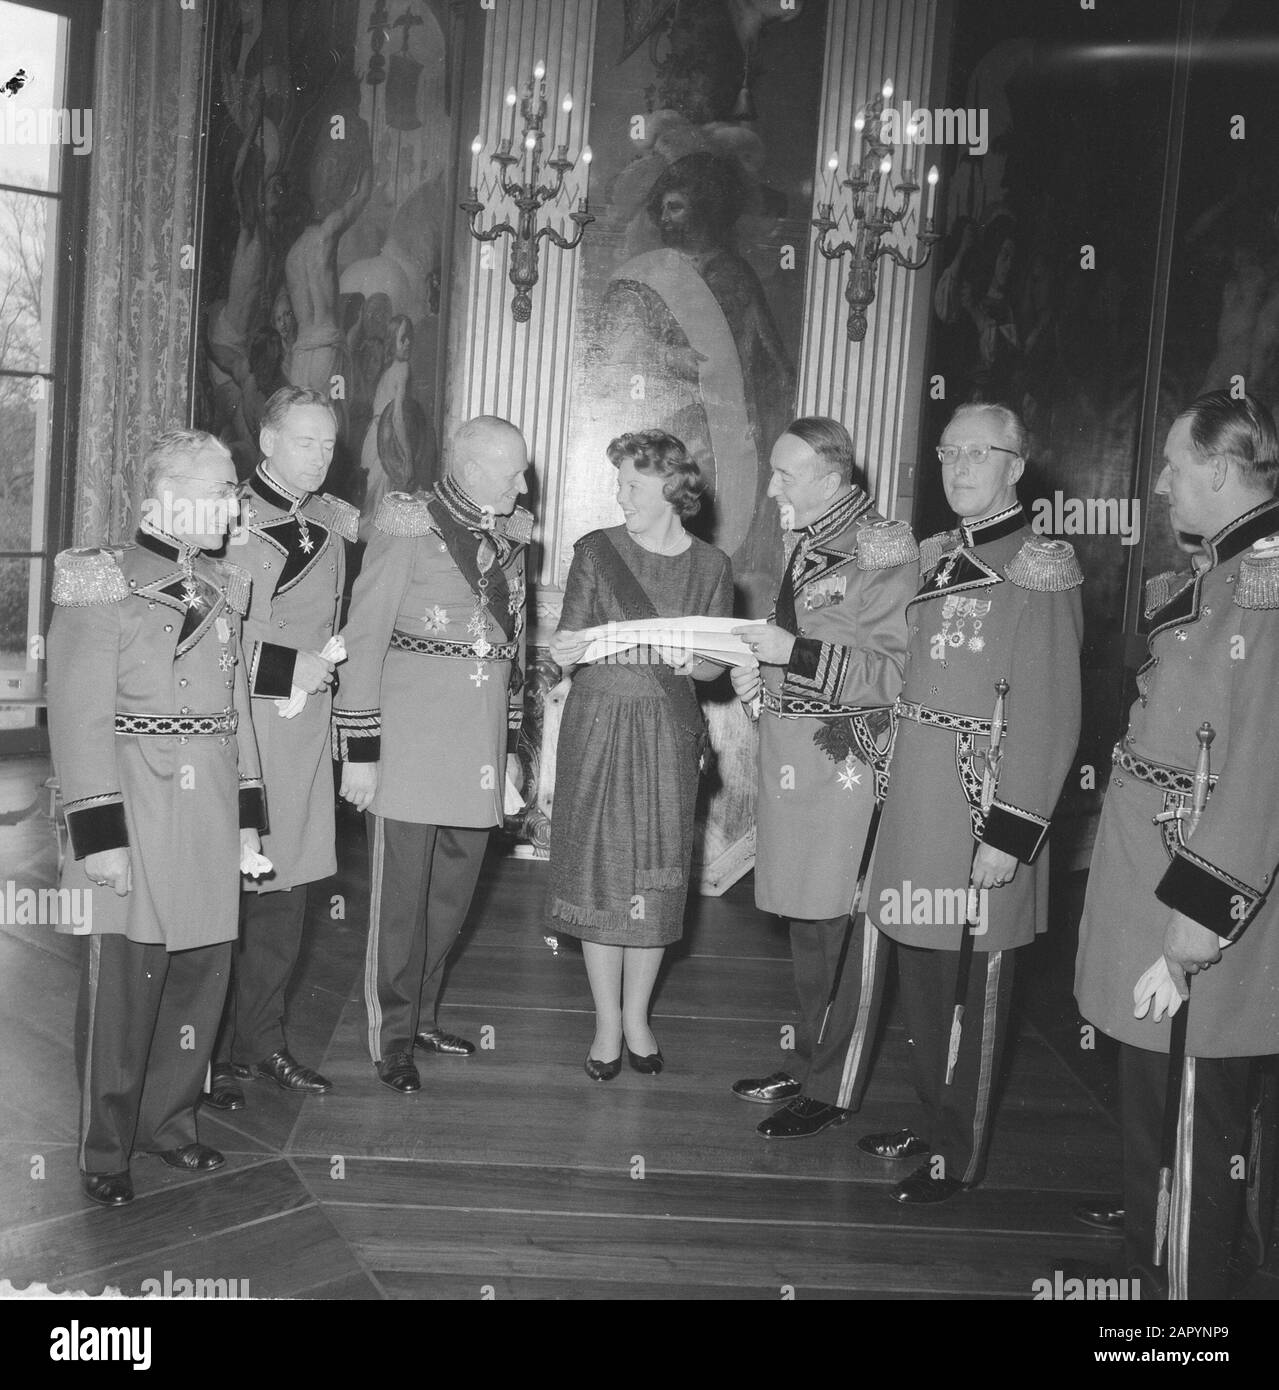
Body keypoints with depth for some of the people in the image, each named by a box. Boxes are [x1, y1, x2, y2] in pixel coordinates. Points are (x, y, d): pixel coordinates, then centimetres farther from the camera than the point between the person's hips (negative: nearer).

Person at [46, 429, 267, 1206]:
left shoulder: (223, 591, 12)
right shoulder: (102, 589, -7)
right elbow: (80, 721, -10)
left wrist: (248, 814, 11)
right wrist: (100, 834, -14)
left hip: (211, 818, 6)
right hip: (137, 817, -5)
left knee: (202, 975, 10)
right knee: (123, 985, 2)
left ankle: (169, 1121, 29)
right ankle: (106, 1154, 19)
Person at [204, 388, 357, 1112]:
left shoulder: (337, 522, 11)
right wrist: (288, 666, -13)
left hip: (309, 728, 6)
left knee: (288, 888, 11)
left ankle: (264, 1039, 25)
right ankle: (211, 1057, 14)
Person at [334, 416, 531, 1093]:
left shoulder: (507, 536, 12)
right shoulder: (408, 525, -7)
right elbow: (364, 636, -8)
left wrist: (510, 745, 17)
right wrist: (360, 750, -11)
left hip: (479, 742, 6)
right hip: (412, 737, -6)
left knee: (455, 886, 12)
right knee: (402, 889, 2)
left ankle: (421, 1012, 29)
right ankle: (392, 1036, 15)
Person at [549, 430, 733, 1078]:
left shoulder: (710, 566, 3)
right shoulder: (596, 550, 1)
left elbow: (717, 667, 6)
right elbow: (567, 644, 2)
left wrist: (687, 659, -15)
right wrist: (566, 650, -20)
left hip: (669, 731, 1)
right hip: (599, 724, -1)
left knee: (656, 876, 4)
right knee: (598, 870, 0)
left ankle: (637, 1017, 20)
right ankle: (607, 1023, 13)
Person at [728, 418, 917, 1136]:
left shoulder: (885, 548, -10)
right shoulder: (810, 546, 15)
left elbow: (897, 671, -17)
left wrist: (795, 653, -19)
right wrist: (762, 672, 8)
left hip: (848, 761, -9)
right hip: (793, 755, 9)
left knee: (849, 925, 0)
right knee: (806, 919, 16)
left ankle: (835, 1091, 11)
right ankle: (811, 1066, 30)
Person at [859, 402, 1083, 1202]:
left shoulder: (1040, 569, -12)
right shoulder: (932, 559, 10)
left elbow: (1050, 717, -16)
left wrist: (1010, 833, -18)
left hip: (987, 803, -7)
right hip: (916, 798, 7)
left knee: (979, 981, 6)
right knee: (920, 972, 17)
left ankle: (962, 1155, 22)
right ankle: (933, 1122, 36)